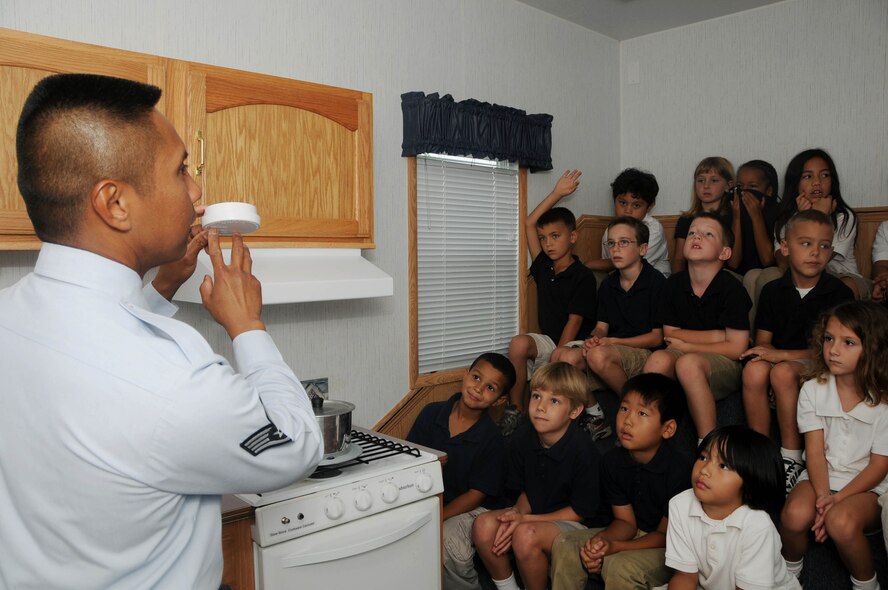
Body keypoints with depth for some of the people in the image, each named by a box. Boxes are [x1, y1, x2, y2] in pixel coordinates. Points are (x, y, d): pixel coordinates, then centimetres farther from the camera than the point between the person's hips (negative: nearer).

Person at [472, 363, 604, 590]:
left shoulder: (583, 450, -20)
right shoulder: (523, 438, -4)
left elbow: (580, 511, -13)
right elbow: (526, 491, 8)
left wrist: (525, 520, -19)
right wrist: (518, 512, -16)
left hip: (574, 524, -5)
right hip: (532, 515, 6)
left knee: (526, 535, -34)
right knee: (483, 525, -20)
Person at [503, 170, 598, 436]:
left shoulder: (583, 276, -10)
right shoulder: (544, 268, 6)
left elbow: (574, 323, -15)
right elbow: (529, 224, 8)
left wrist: (556, 359, -22)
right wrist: (557, 193, 9)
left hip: (575, 344, -5)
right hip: (549, 342, 5)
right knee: (519, 344, -27)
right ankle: (515, 410, -16)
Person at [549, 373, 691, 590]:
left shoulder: (680, 468, -23)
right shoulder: (613, 461, -4)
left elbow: (665, 534, -15)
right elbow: (625, 521, 1)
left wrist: (615, 547, -26)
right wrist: (601, 540, -21)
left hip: (669, 548, -6)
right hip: (633, 534, 6)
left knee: (621, 566, -33)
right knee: (565, 544, -10)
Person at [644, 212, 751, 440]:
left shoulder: (732, 289, -9)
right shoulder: (673, 284, 3)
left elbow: (736, 348, -11)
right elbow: (670, 334, 2)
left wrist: (685, 345, -7)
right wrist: (719, 335, -8)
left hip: (726, 366, -3)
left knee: (688, 363, -35)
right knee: (659, 358, -29)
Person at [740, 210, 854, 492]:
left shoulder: (840, 293, -3)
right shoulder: (773, 290, 7)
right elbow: (763, 342, 9)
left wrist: (782, 355, -18)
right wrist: (765, 351, -17)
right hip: (779, 359, 3)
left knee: (783, 372, -35)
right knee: (754, 369, -32)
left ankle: (792, 459, -20)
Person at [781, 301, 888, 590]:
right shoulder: (813, 390, -3)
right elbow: (815, 451, -7)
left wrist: (838, 499, -20)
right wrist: (823, 495, -22)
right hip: (821, 477, 2)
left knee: (841, 522, -33)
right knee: (794, 515, -29)